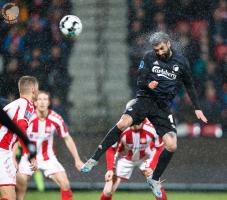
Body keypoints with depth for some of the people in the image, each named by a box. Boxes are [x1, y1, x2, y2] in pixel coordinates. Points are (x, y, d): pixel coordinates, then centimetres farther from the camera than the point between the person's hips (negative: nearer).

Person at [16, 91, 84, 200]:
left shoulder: (56, 119, -14)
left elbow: (67, 139, -2)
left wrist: (77, 159, -3)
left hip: (48, 158, 1)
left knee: (65, 184, -12)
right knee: (19, 187, -12)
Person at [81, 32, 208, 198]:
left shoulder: (181, 61, 4)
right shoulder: (149, 58, 2)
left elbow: (190, 85, 15)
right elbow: (140, 81, 1)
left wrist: (197, 108, 11)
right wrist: (148, 84, -23)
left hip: (163, 107, 2)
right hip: (145, 99, -2)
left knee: (171, 146, -11)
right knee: (123, 123, -29)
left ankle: (155, 180, 12)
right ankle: (94, 159, -23)